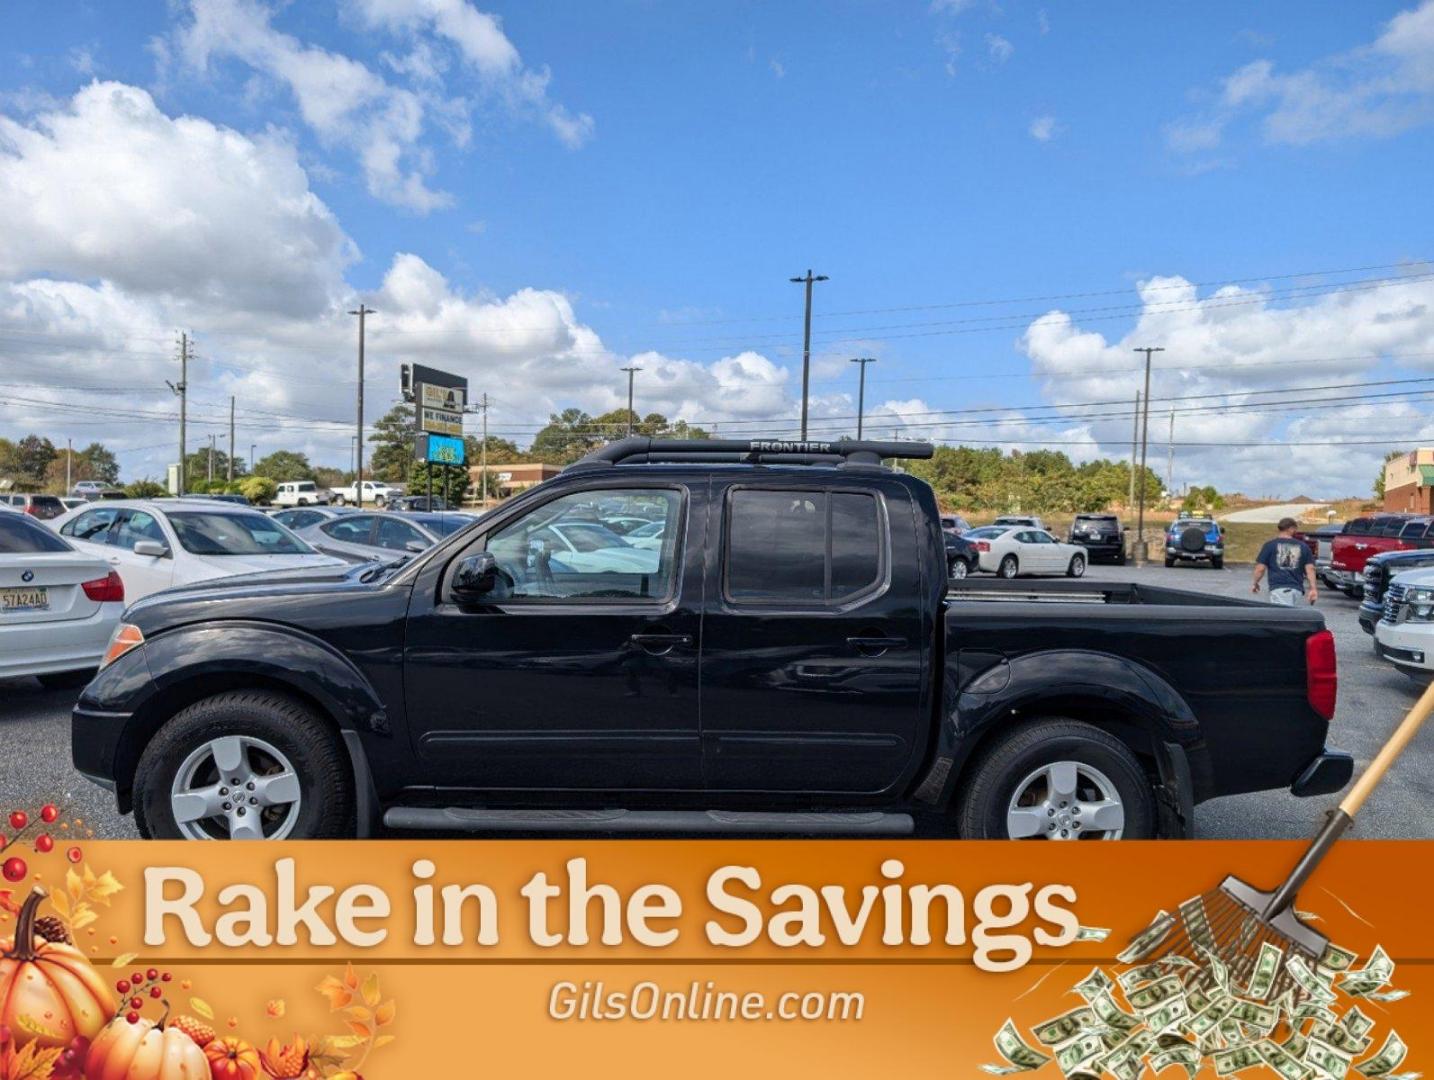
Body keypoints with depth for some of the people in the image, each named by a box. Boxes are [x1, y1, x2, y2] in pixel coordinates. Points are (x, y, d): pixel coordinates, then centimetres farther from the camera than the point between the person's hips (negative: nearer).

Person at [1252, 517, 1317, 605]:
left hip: (1278, 588, -4)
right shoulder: (1303, 546, 10)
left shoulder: (1270, 545, 1)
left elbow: (1260, 568, -1)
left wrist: (1255, 583, 15)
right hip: (1297, 588, 4)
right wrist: (1313, 589, 5)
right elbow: (1310, 569, 4)